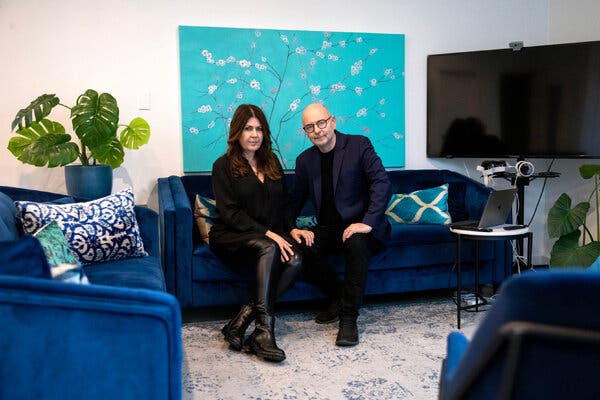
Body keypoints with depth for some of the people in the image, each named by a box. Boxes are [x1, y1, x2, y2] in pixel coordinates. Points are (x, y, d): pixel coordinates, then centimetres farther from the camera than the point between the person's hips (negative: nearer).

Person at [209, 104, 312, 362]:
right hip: (229, 236, -5)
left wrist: (292, 228, -2)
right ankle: (264, 328, -37)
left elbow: (283, 204, 19)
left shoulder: (272, 162, 17)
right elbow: (230, 212, -11)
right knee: (268, 249, -36)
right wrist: (266, 233, -20)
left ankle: (242, 321, -28)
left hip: (270, 235, 5)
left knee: (295, 260, -28)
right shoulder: (224, 165, 0)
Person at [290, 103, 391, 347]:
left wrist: (367, 223, -27)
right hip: (328, 227, 4)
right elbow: (295, 201, 16)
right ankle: (337, 297, -2)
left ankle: (349, 319, -27)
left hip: (359, 227, -4)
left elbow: (382, 183, -15)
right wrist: (291, 228, -4)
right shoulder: (305, 160, 9)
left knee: (356, 243, -37)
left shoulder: (359, 145, -5)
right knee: (303, 247, -26)